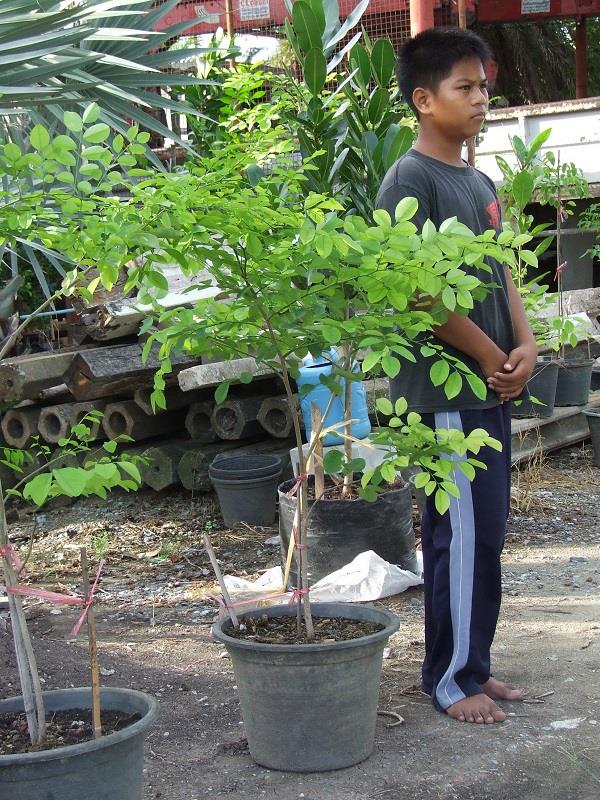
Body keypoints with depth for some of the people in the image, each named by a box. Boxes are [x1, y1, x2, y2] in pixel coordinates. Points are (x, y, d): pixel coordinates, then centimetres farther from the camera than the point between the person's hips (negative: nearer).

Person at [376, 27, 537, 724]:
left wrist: (524, 346, 0)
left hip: (489, 386, 9)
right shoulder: (411, 180, -12)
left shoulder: (479, 182, 16)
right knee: (465, 534, -5)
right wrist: (490, 355, -10)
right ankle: (452, 678, 7)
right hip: (446, 387, -9)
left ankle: (473, 665, 22)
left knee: (484, 531, 12)